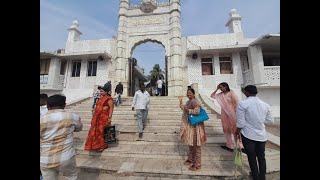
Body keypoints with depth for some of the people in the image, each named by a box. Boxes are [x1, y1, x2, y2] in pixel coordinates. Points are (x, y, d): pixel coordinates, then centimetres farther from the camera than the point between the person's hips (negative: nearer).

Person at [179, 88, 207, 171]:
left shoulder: (194, 102, -20)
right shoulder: (188, 101, 9)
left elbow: (197, 111, -33)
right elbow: (184, 108, 21)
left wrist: (188, 110, -25)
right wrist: (181, 101, 16)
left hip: (194, 126, -9)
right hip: (189, 125, 10)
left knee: (196, 145, 5)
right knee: (190, 143, 21)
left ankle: (197, 164, 21)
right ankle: (190, 159, 39)